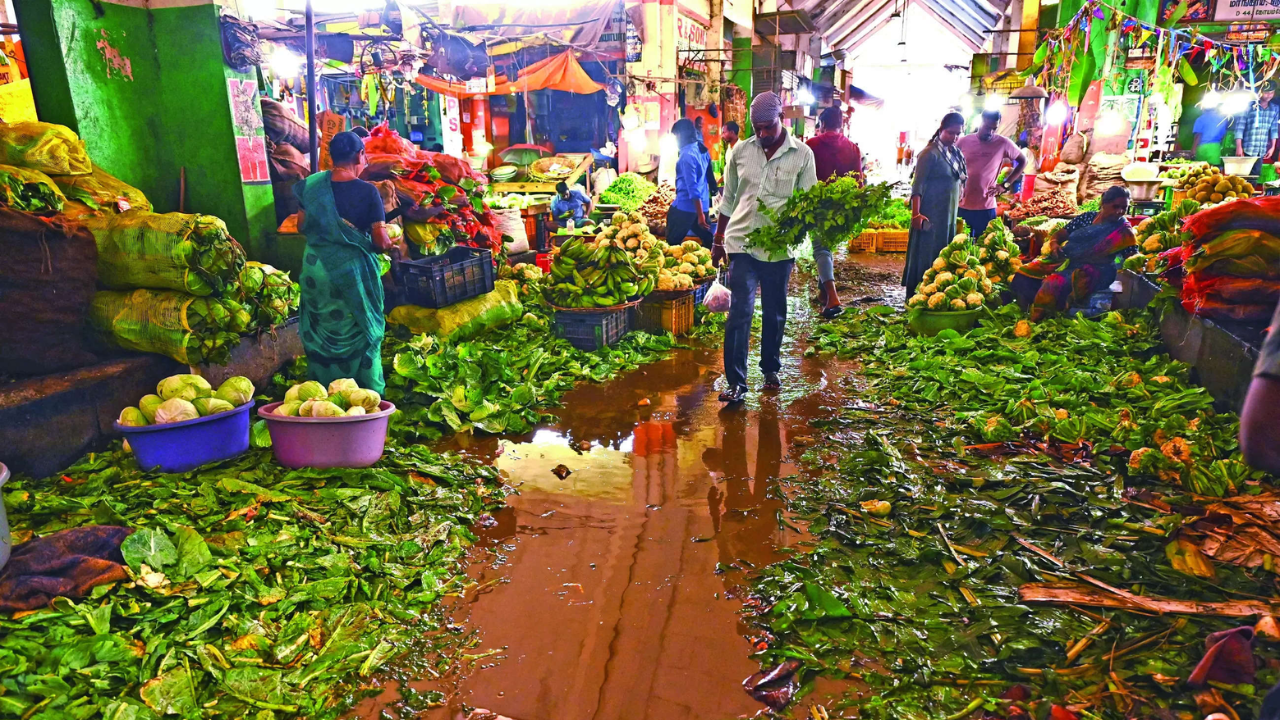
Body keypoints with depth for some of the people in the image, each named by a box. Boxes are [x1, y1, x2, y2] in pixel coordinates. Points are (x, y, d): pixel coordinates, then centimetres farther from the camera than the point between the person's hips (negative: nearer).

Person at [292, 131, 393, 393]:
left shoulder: (311, 186, -2)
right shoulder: (367, 191, -13)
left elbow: (302, 226, 8)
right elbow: (381, 241, -14)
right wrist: (389, 244, 8)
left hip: (316, 268, 3)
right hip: (354, 270, -3)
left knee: (320, 332, 15)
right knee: (361, 332, 10)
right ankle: (369, 391, 17)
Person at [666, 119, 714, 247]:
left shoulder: (687, 155, -17)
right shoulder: (702, 149, 10)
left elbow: (692, 187, -22)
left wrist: (700, 214, -24)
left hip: (686, 206, -9)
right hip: (703, 205, 9)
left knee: (672, 242, 2)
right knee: (708, 240, 12)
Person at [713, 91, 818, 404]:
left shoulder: (802, 154, -1)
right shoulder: (741, 152, 5)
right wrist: (718, 240, 15)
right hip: (742, 243, 0)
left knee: (776, 313, 12)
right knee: (740, 312, -8)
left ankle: (770, 370, 31)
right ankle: (736, 382, -5)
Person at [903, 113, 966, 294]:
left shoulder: (955, 153, 11)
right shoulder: (930, 153, -13)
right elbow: (917, 185, -17)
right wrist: (916, 213, -24)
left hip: (949, 214, 8)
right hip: (931, 214, -8)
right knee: (925, 254, -5)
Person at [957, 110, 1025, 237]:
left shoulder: (1003, 143, -2)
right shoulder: (963, 141, 0)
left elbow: (1023, 162, 10)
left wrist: (1005, 185, 1)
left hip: (986, 208, -1)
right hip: (962, 206, 1)